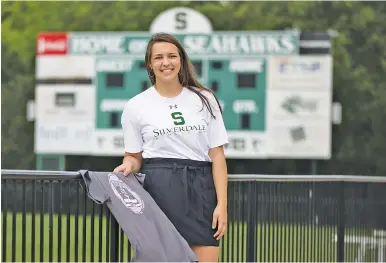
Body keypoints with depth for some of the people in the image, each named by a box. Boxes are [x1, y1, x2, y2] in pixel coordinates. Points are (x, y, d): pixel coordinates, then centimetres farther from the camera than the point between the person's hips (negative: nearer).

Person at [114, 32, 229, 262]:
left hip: (200, 189, 1)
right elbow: (134, 156, 15)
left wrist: (222, 204, -2)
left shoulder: (204, 100, 9)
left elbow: (217, 155, 6)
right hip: (158, 189, -1)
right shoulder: (136, 106, 6)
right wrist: (128, 166, -10)